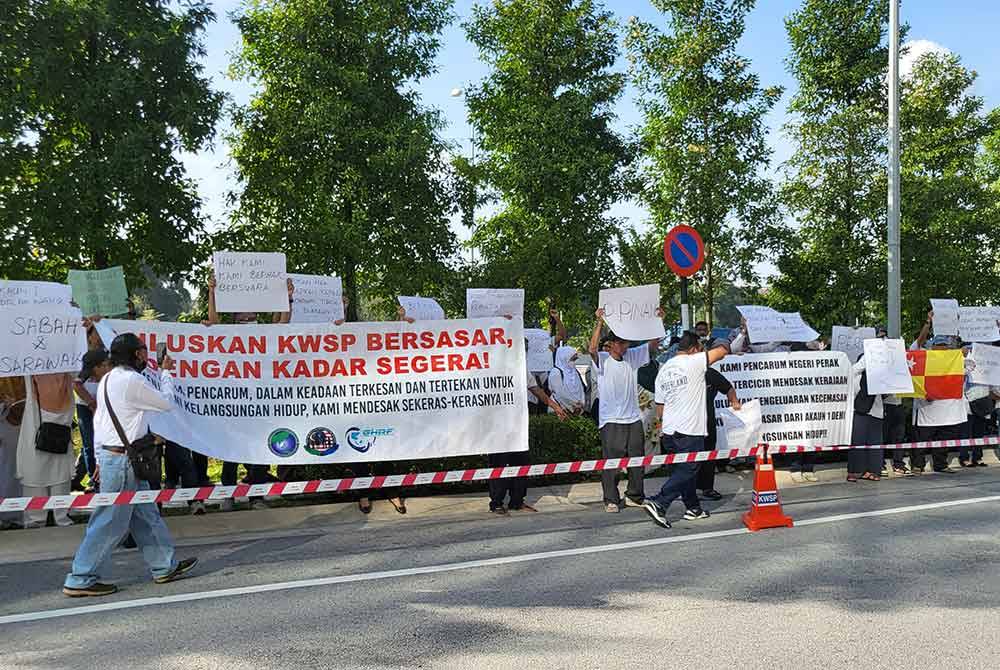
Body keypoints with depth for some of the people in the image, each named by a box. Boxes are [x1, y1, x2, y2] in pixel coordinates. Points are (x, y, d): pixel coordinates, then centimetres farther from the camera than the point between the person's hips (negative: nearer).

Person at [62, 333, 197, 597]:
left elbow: (98, 420, 15)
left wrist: (100, 459, 20)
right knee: (111, 522, -2)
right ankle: (80, 580, 7)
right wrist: (166, 372, 7)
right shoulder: (133, 381, -17)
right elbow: (166, 402, -6)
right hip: (123, 459, -10)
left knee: (145, 514, 14)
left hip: (109, 454, 10)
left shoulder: (107, 380, 12)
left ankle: (165, 566, 22)